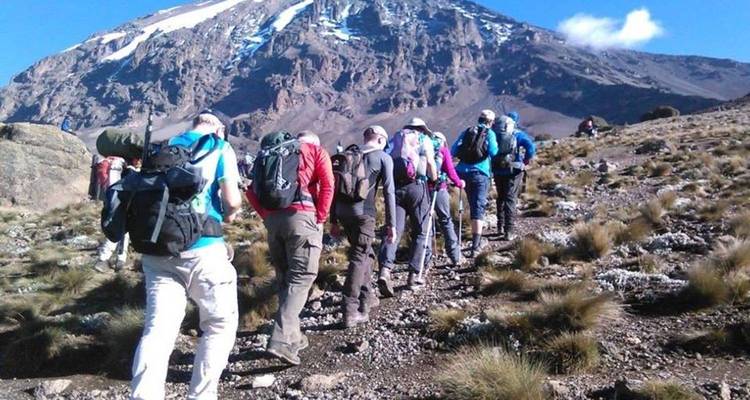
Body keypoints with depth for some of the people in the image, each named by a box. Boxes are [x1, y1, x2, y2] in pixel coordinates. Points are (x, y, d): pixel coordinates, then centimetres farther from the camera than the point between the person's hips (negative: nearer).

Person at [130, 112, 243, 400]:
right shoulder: (219, 147, 1)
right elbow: (232, 200, -10)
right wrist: (229, 215, 11)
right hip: (202, 249, -5)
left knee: (158, 329, 5)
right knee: (220, 325, 10)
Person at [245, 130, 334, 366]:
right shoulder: (316, 150, 13)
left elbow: (251, 191, 15)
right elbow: (327, 185, -3)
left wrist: (266, 215, 13)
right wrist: (320, 218, 0)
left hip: (274, 219, 5)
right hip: (302, 216, -5)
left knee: (285, 278, 14)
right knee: (301, 277, -4)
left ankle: (293, 336, 21)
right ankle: (281, 340, -15)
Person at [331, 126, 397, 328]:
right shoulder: (384, 158, 5)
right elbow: (389, 192, -2)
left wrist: (334, 220, 19)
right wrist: (391, 224, 0)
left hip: (343, 211, 6)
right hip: (363, 212, -6)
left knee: (366, 252, 23)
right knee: (359, 258, -2)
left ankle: (367, 296, 32)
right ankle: (350, 311, -4)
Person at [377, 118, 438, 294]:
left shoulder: (395, 138, 21)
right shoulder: (424, 139, 11)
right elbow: (430, 163, -1)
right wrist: (434, 179, 15)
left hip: (395, 187, 3)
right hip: (417, 186, -3)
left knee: (394, 230, 1)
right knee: (420, 232, 8)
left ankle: (385, 270, -18)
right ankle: (414, 275, 7)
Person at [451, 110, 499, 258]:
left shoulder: (466, 132, 13)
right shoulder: (490, 133, 3)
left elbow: (453, 151, 4)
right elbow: (493, 152, -11)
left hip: (463, 172, 5)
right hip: (480, 173, -5)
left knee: (473, 205, 20)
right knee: (478, 208, -7)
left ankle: (478, 240, 34)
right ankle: (475, 246, -16)